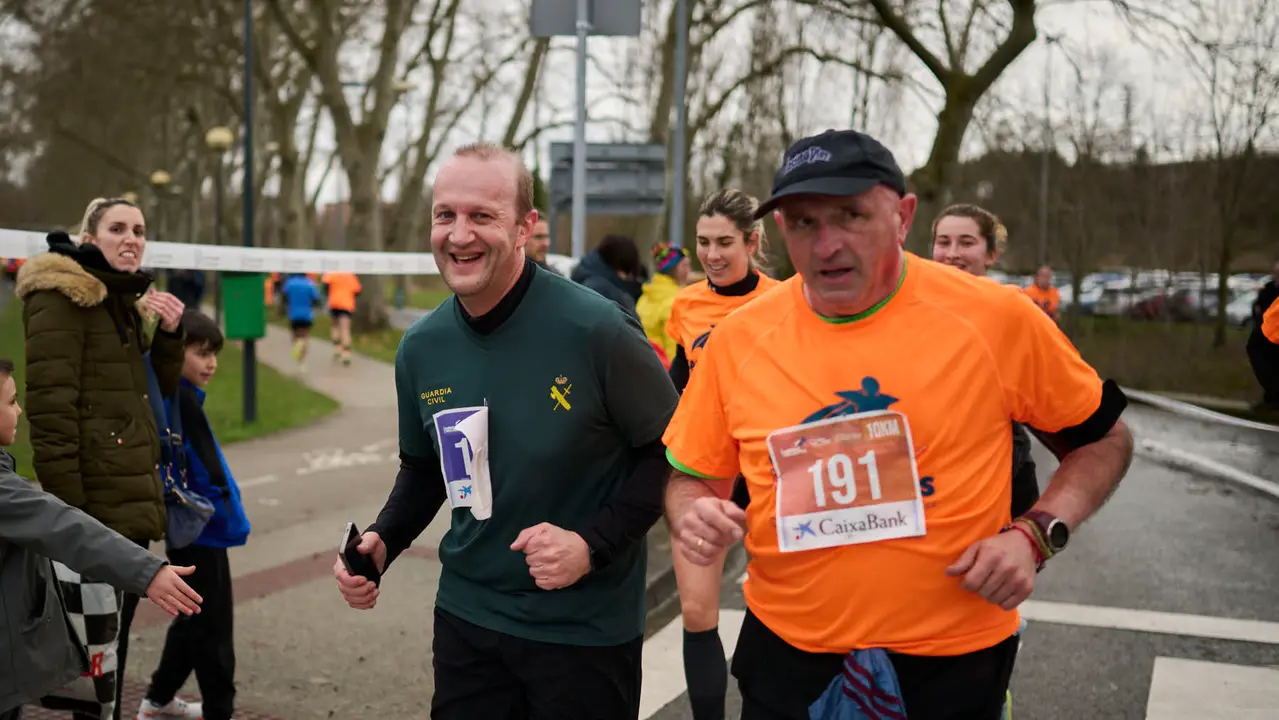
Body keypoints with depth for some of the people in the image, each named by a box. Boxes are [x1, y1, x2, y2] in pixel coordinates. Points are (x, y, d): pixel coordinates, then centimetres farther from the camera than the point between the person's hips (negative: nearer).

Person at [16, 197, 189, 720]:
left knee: (116, 624, 14)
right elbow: (50, 406, -17)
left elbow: (159, 387, 19)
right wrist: (66, 505, -22)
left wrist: (170, 333, 1)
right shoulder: (62, 295, -10)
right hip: (98, 496, -8)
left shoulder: (126, 299, 16)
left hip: (133, 496, 9)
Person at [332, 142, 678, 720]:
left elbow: (671, 450, -11)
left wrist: (594, 543, -20)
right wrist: (381, 542, -2)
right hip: (464, 618, 5)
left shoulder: (596, 331, -18)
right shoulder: (420, 348, -2)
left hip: (586, 629, -4)